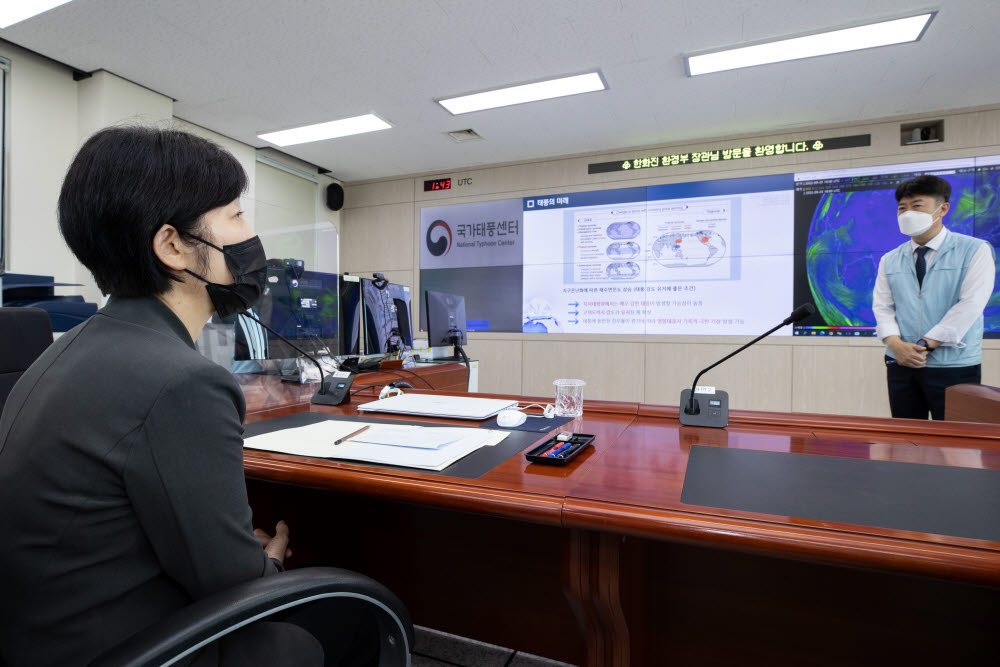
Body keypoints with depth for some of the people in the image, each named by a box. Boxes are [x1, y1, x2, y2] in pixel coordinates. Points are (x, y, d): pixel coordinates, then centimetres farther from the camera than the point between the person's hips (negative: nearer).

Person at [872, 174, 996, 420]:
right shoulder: (889, 260, 10)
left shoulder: (975, 251, 0)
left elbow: (970, 305, -10)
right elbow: (882, 307, 5)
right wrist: (896, 344, -13)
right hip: (901, 365, 3)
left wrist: (925, 345, -16)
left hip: (954, 366, -3)